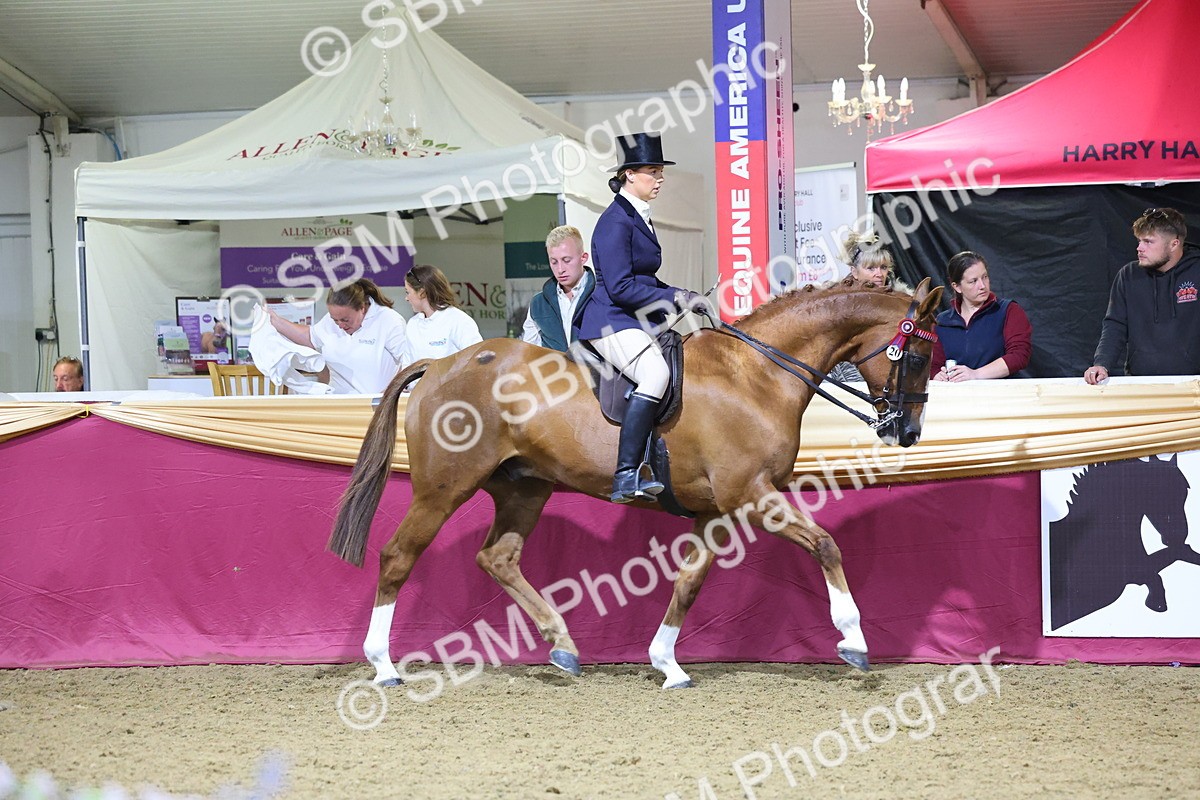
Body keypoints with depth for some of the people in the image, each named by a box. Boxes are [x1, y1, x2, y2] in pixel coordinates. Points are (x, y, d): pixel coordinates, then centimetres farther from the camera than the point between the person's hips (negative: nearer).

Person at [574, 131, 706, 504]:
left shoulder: (639, 218, 18)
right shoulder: (615, 221, -13)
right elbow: (620, 287, -19)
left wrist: (681, 295, 9)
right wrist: (674, 298, -15)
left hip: (637, 319, 11)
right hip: (611, 321, -11)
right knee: (656, 373, -32)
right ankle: (626, 476, -38)